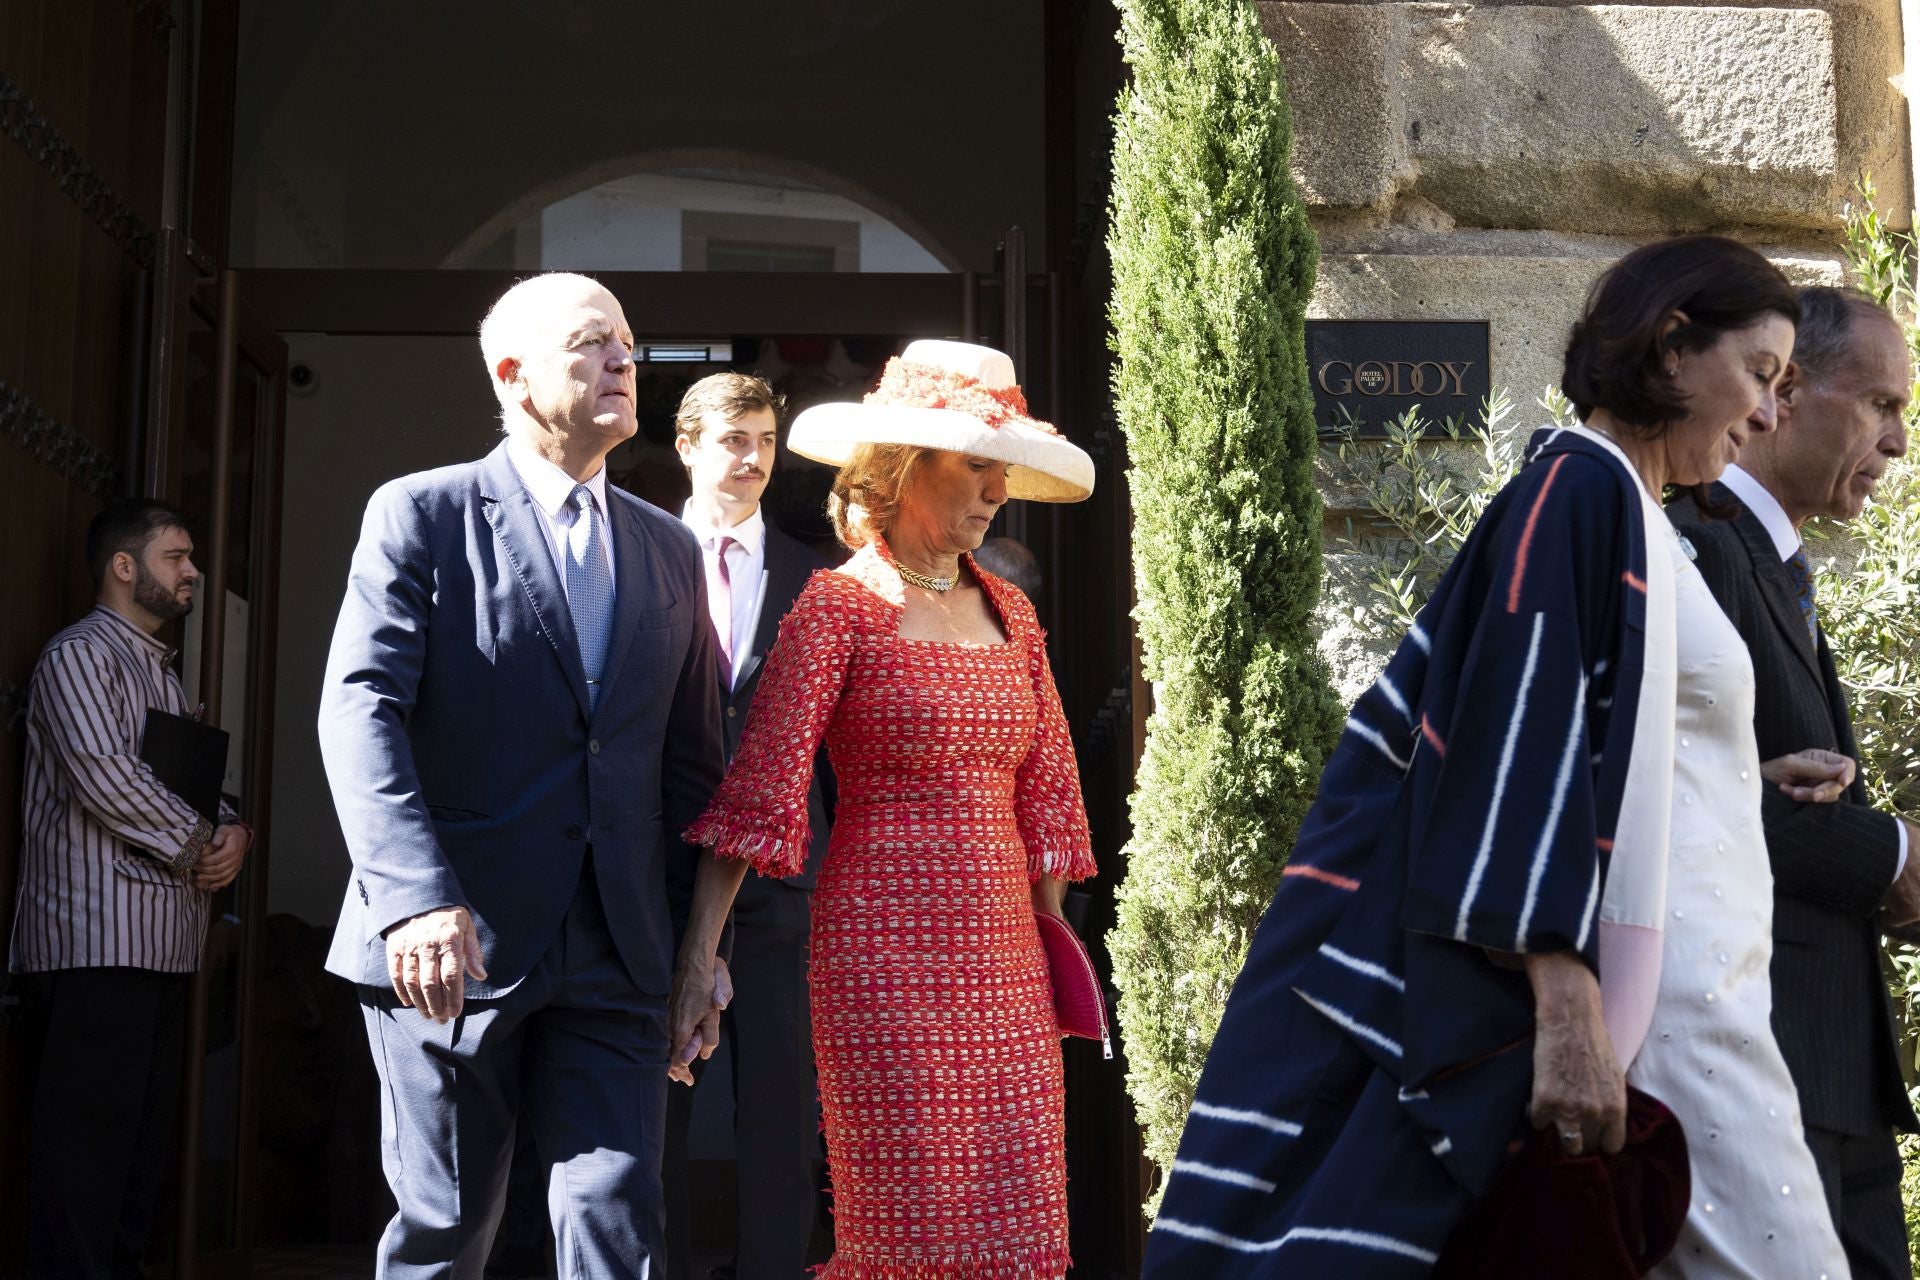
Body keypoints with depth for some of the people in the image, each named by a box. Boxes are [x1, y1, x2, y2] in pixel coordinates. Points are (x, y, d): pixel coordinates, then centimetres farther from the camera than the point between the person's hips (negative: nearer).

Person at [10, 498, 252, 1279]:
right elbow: (104, 776, -18)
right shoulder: (80, 655, -4)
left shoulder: (163, 672, 23)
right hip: (98, 942, -9)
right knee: (89, 1132, -10)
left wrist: (233, 834, 1)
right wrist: (200, 847, -8)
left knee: (147, 1135, 9)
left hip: (164, 942, 9)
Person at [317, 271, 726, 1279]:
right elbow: (360, 710, -12)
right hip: (449, 944, -3)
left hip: (615, 963, 4)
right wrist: (416, 896, -25)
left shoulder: (670, 552, 15)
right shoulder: (420, 516, 0)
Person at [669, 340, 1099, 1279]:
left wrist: (1053, 945, 12)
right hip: (889, 955, -6)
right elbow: (757, 790, -10)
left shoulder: (1008, 612, 13)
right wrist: (696, 961, -15)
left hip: (1004, 959, 6)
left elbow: (1042, 789, 15)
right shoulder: (839, 607, -5)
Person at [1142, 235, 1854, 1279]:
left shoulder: (1615, 509, 19)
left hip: (1679, 981, 10)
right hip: (1642, 995, -10)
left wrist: (1735, 776, 20)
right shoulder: (1583, 487, -11)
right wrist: (1569, 1013, -27)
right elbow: (1527, 741, -21)